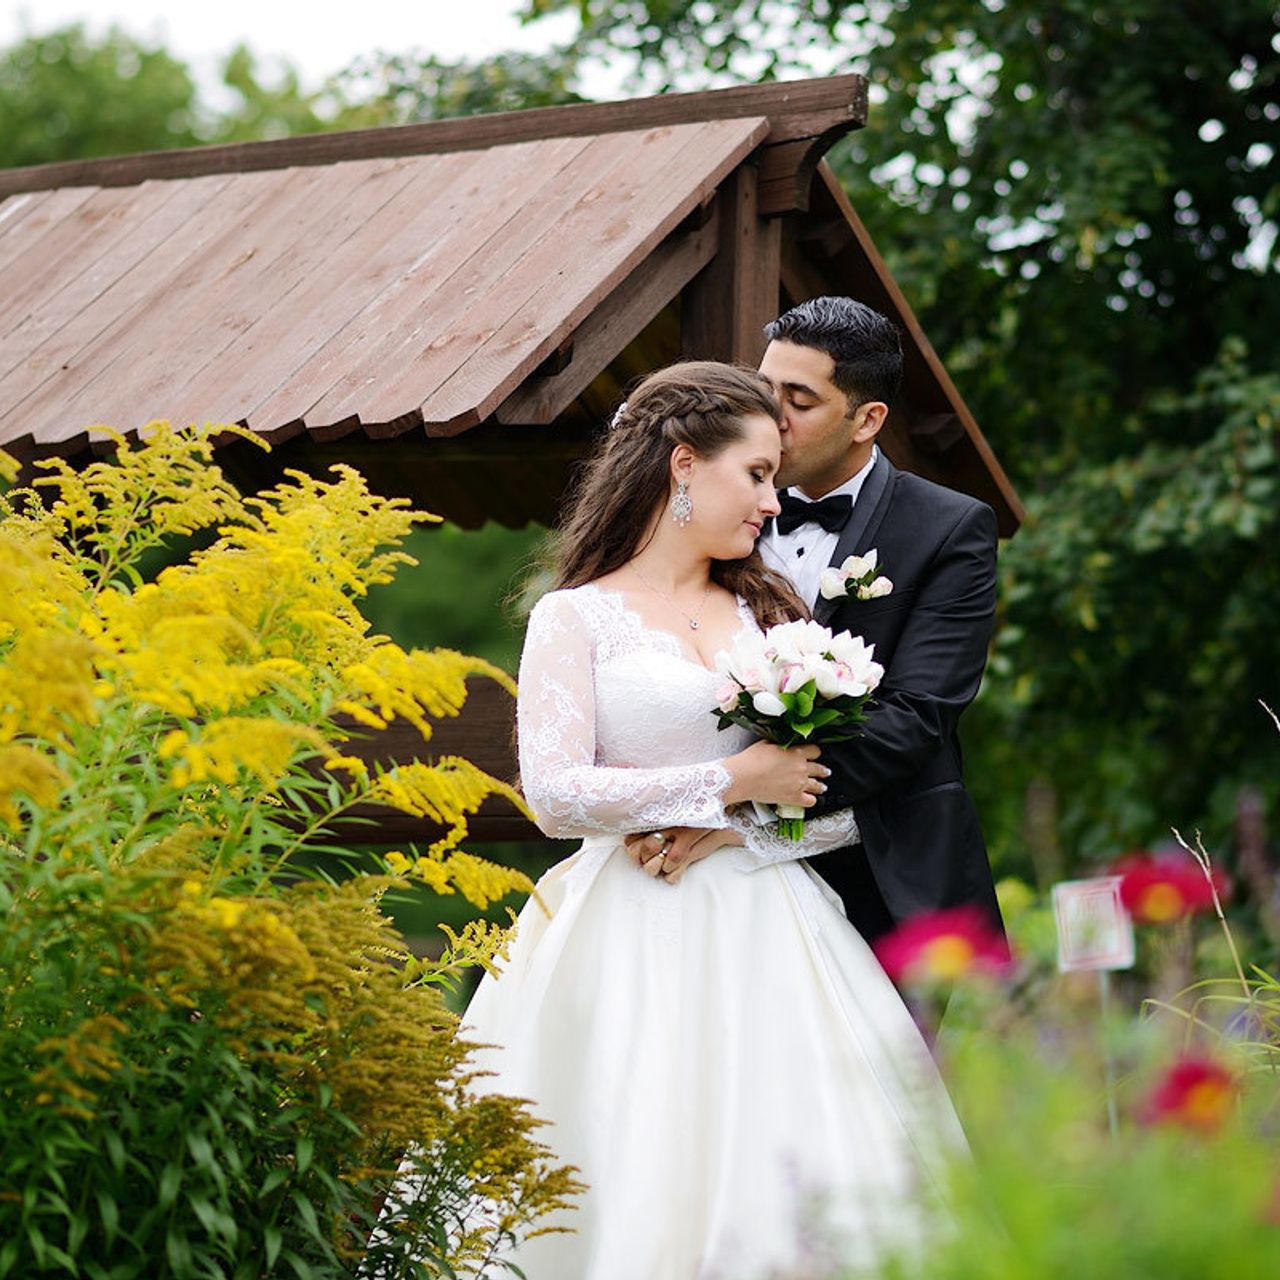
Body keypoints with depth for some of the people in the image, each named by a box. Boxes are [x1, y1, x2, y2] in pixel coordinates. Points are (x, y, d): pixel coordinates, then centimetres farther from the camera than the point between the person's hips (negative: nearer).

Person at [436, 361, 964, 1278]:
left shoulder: (769, 611, 17)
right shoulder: (575, 617, 4)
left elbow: (849, 799, 13)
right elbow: (555, 793, -8)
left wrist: (736, 829, -5)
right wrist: (731, 781, -7)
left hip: (768, 931, 4)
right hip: (636, 951, -4)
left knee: (812, 1190, -7)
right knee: (653, 1197, -10)